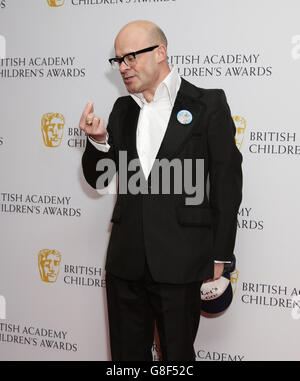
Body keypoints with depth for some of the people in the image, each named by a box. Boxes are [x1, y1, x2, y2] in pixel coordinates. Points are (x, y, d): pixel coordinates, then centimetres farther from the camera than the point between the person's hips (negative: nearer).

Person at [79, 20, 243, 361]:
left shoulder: (207, 104, -3)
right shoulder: (122, 109, 12)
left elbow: (227, 183, -3)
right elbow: (98, 179, 14)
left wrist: (219, 256, -4)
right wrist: (98, 140, -7)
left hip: (180, 261, -4)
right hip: (125, 259, 5)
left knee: (177, 353, 10)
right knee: (126, 352, 15)